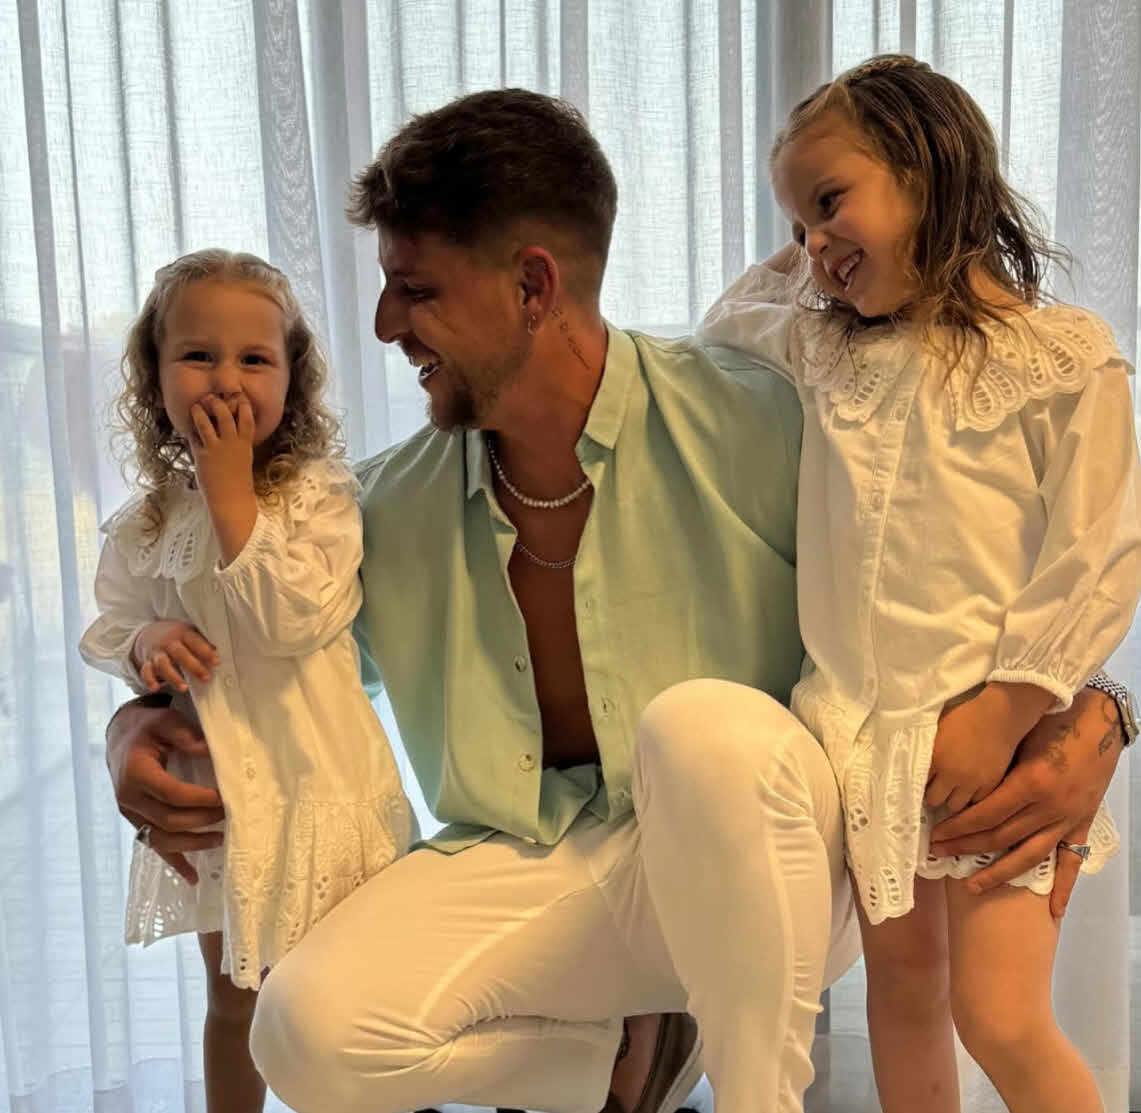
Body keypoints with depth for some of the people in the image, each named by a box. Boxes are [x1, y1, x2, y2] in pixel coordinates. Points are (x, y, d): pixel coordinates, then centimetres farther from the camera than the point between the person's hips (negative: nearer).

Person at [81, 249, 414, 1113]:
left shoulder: (319, 493, -13)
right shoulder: (146, 522, 0)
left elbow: (294, 621, -25)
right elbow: (106, 630, 10)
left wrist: (231, 490, -22)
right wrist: (144, 642, -14)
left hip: (310, 785, -4)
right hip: (208, 790, 4)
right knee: (233, 997, 24)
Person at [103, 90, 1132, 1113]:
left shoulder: (752, 425, -9)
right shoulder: (394, 507, 3)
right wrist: (138, 730, -6)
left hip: (756, 867, -3)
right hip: (529, 868, 4)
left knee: (702, 726, -37)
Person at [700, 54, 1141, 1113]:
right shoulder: (826, 347, 8)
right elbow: (722, 321, 27)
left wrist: (998, 716, -15)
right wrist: (810, 260, 15)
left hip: (993, 742, -5)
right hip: (859, 734, 5)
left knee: (1000, 1018, -5)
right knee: (902, 985, 16)